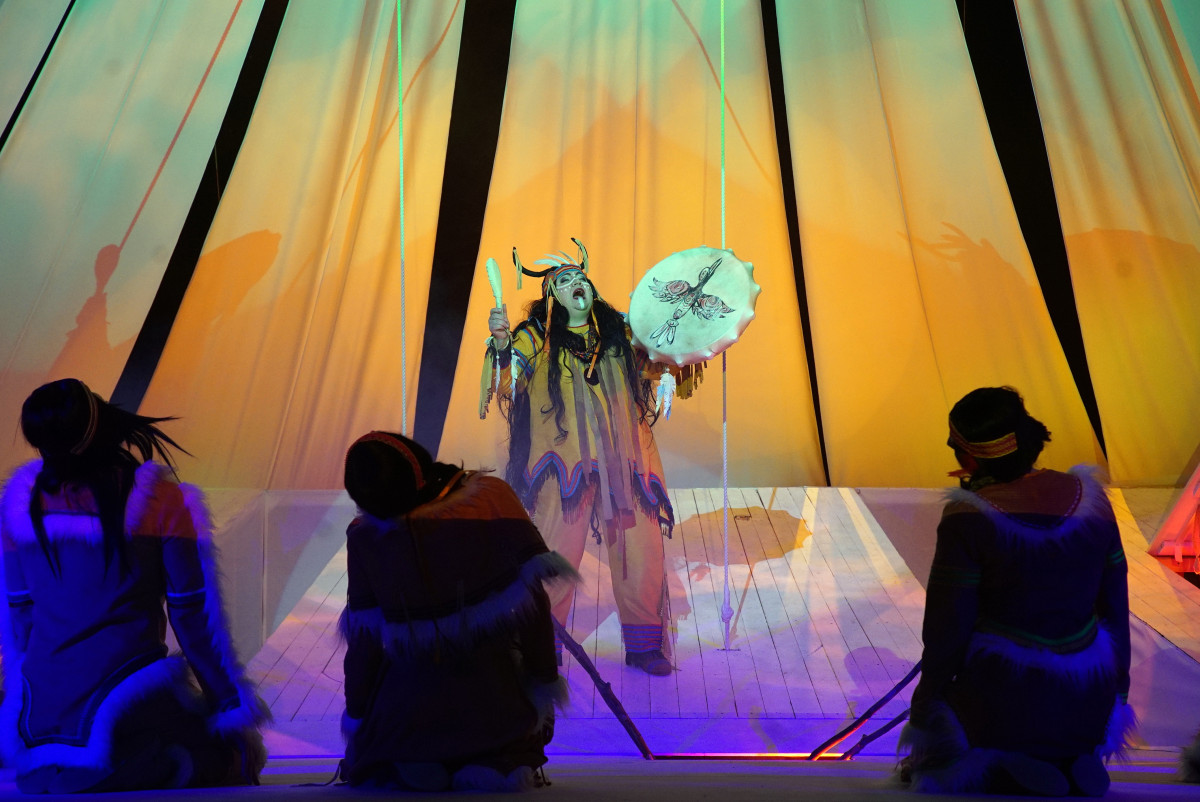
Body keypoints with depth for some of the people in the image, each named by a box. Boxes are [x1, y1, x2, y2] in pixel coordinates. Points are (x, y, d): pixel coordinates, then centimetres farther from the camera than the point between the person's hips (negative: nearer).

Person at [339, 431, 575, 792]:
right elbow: (533, 600, -14)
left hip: (406, 717, 1)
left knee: (369, 765, 32)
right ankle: (507, 763, 2)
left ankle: (408, 766, -1)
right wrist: (546, 677, -1)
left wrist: (355, 713, 10)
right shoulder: (492, 497, -15)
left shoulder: (365, 538, -13)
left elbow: (364, 643, -7)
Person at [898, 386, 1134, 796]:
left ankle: (1000, 776, -7)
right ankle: (1076, 764, 5)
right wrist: (1118, 685, 19)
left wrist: (928, 697, 2)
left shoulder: (968, 519, -21)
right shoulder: (1088, 495, -4)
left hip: (1002, 701, -5)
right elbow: (1115, 602, 5)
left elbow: (947, 627, -14)